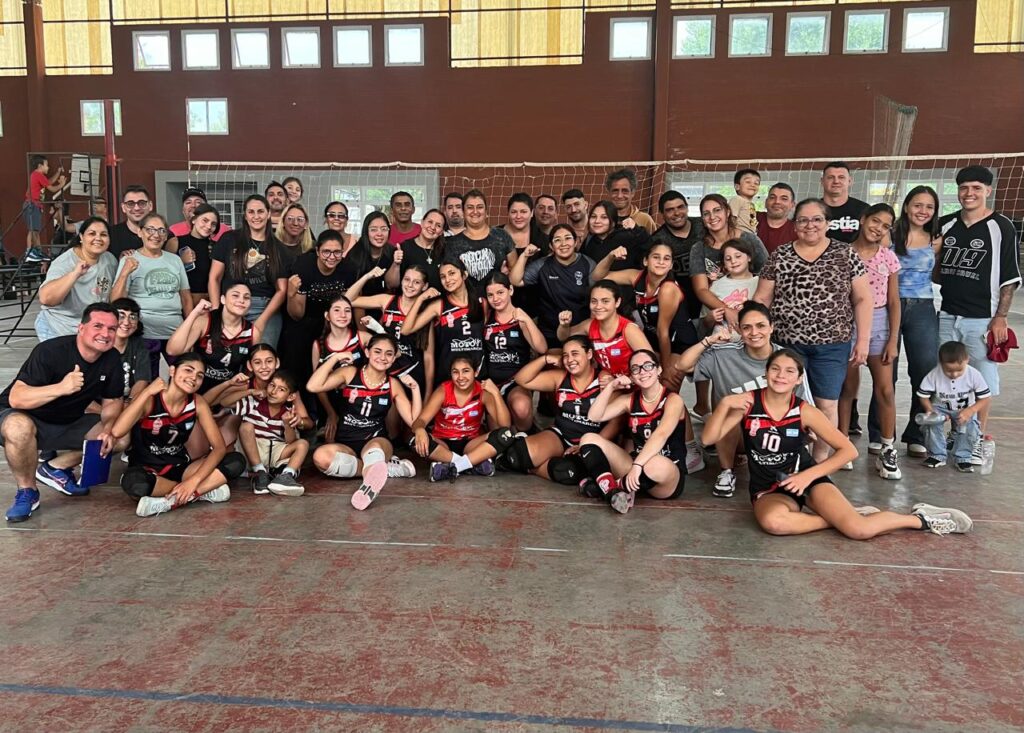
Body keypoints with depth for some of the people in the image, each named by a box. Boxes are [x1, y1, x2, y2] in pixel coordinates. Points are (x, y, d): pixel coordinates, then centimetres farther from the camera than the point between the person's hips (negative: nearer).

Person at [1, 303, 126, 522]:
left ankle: (56, 468, 6)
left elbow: (112, 401, 2)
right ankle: (27, 491, -14)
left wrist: (107, 429, -18)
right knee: (19, 428, -40)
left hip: (70, 424, 6)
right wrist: (60, 388, -48)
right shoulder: (50, 351, -26)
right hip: (24, 417, -6)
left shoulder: (112, 359, -9)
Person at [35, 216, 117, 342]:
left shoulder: (110, 260, -1)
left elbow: (114, 295, 16)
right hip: (57, 331, -5)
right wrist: (75, 274, -39)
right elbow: (45, 298, -34)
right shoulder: (64, 262, -17)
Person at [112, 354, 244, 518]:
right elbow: (117, 432, -33)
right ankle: (204, 491, -22)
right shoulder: (150, 399, -15)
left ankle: (173, 501, -23)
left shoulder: (197, 403, -6)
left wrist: (193, 480, -26)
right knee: (134, 482, -41)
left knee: (236, 461, -17)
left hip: (178, 468, 4)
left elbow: (219, 447, -12)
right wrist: (147, 392, -30)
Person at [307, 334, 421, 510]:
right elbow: (313, 386, -14)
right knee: (320, 457, -33)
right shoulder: (349, 373, 2)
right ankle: (387, 468, -26)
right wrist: (335, 357, -10)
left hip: (377, 441, -1)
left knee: (374, 449, -38)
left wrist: (415, 389, -6)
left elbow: (414, 421, 4)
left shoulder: (393, 385, 6)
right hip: (346, 444, 1)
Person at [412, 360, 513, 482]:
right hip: (443, 445, 0)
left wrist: (496, 393, -29)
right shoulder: (443, 391, -9)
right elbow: (421, 420, -17)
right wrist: (420, 430, -42)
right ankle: (476, 463, -29)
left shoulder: (483, 392, -9)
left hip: (470, 445, 0)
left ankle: (453, 466, -29)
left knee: (505, 434, -26)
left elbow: (505, 425, -19)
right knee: (417, 440, -33)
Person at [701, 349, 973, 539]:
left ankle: (920, 518, 6)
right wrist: (724, 404, -29)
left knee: (859, 529, -23)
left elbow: (848, 450, -6)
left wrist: (808, 475, -17)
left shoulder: (804, 412, -11)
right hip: (768, 489, 1)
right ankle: (838, 518, -14)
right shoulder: (748, 403, -10)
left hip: (807, 479, 0)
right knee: (772, 522, -38)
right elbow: (708, 439, -14)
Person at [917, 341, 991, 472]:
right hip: (940, 408, 0)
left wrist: (970, 411, -29)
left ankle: (963, 457, -1)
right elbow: (923, 396, -12)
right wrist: (930, 410, -31)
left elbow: (984, 398, -12)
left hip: (965, 410, 0)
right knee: (931, 423, -29)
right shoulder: (934, 375, -22)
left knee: (970, 428, -28)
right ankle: (937, 455, -6)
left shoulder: (974, 375, -20)